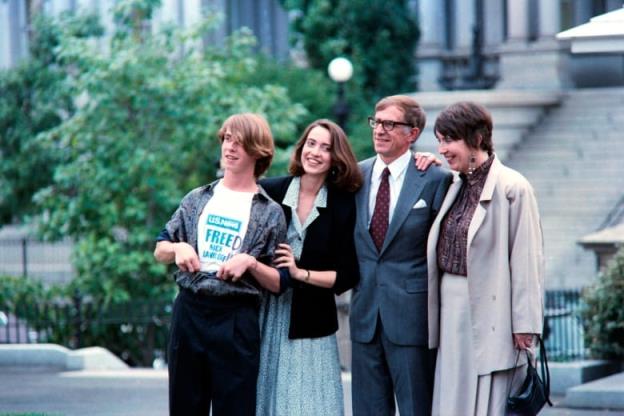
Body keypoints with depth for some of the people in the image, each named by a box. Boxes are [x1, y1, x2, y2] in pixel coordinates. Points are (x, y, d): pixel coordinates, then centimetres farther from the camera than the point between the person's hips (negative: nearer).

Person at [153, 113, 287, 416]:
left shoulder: (270, 213, 2)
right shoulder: (196, 199, 11)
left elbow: (278, 283, 2)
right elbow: (160, 251, 16)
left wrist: (250, 263, -15)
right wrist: (178, 248, -5)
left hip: (237, 321, -3)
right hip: (188, 312, 3)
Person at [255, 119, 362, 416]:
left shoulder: (343, 206, 0)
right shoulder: (269, 192, 0)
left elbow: (348, 276, -1)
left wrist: (301, 273, -10)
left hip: (310, 323, 0)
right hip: (264, 315, 0)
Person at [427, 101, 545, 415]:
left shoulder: (512, 188, -11)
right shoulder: (454, 186, 10)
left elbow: (527, 259, -12)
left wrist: (525, 324, -14)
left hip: (489, 311, -7)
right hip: (452, 307, 7)